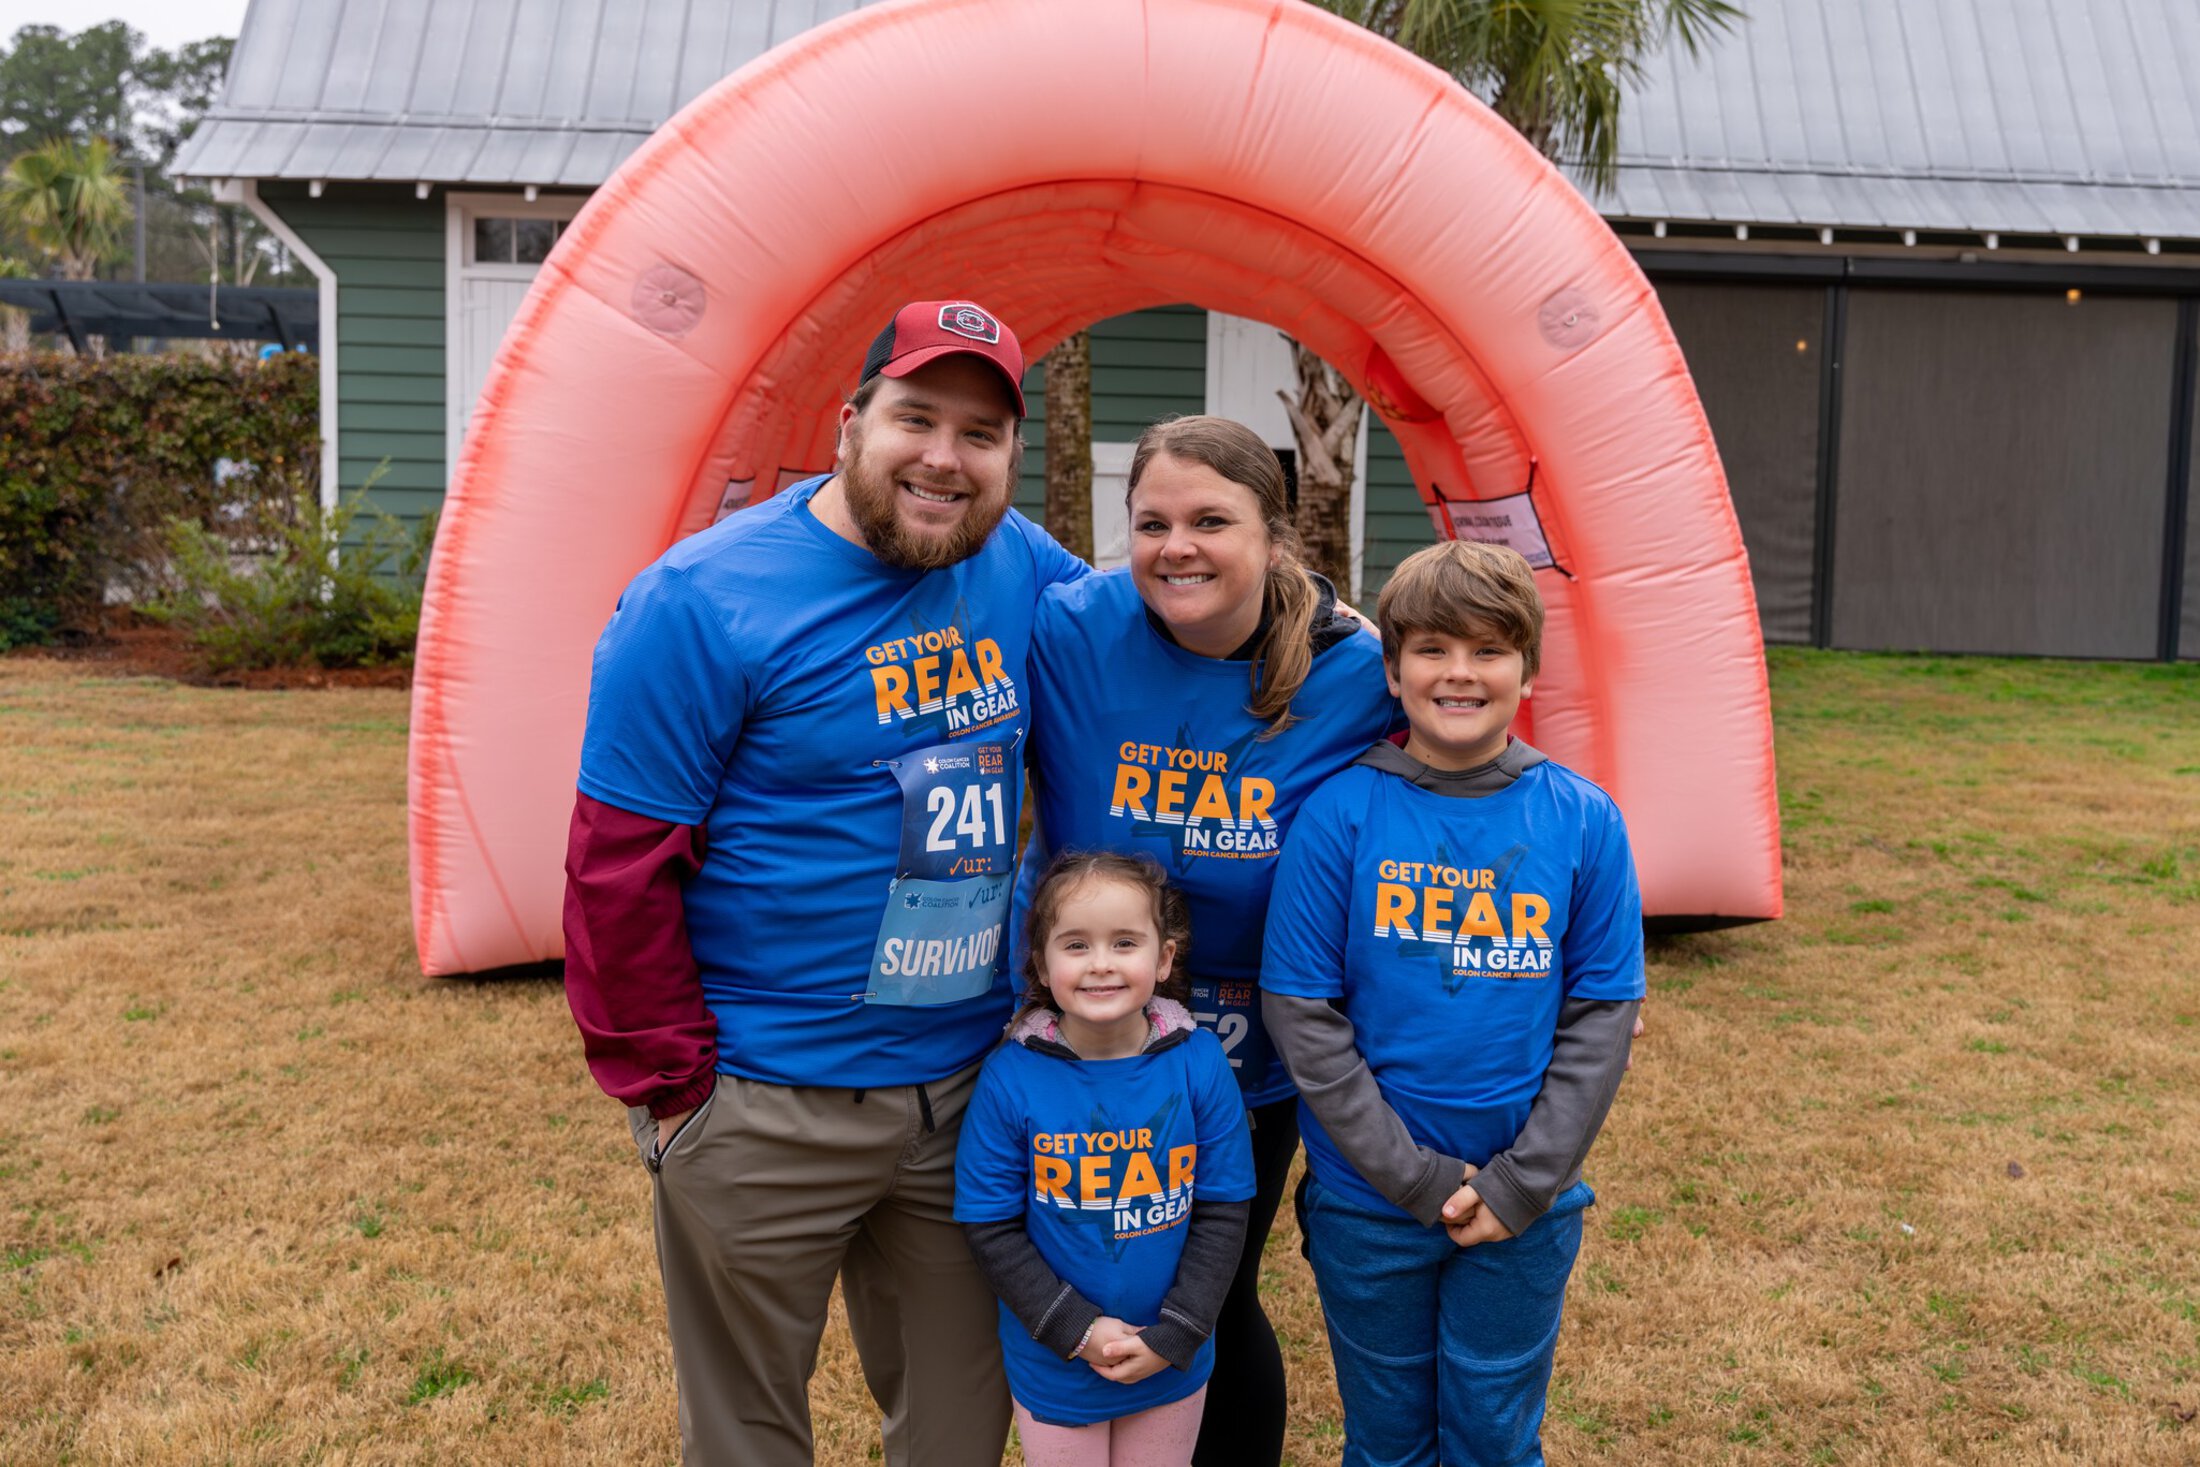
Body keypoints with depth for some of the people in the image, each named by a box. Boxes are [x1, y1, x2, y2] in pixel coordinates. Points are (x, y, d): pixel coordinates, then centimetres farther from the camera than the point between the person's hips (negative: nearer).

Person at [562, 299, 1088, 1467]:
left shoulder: (1017, 570, 2)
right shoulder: (704, 602, -14)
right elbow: (618, 870, -14)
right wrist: (668, 1088, -12)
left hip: (969, 1089, 5)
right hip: (767, 1110, -4)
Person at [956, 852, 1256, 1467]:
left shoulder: (1198, 1064, -13)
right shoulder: (1010, 1077, -16)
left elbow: (1223, 1212, -7)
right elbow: (992, 1229, -10)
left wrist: (1174, 1336, -12)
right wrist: (1078, 1332, -15)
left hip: (1173, 1367, 1)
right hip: (1052, 1367, -1)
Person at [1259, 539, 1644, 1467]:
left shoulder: (1583, 820, -6)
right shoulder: (1342, 811, -10)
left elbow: (1601, 1017, -4)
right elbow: (1300, 1011, -10)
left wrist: (1523, 1181, -10)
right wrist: (1414, 1175, -13)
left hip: (1526, 1208, 1)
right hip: (1366, 1203, -1)